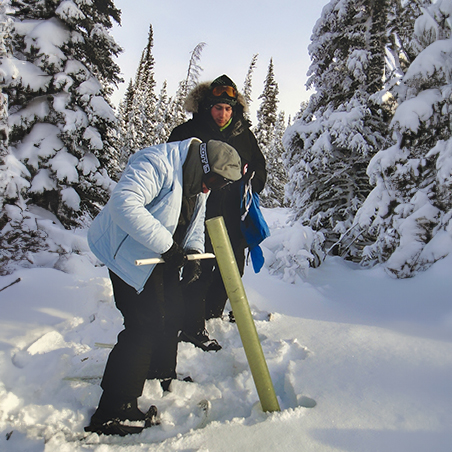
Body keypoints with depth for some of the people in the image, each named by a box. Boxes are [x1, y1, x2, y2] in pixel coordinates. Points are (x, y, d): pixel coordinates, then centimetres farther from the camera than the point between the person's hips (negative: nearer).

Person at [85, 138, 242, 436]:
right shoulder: (156, 164, -27)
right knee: (145, 326, -13)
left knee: (172, 314, 16)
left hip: (163, 254, 9)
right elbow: (125, 203, -39)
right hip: (129, 253, -9)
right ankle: (112, 414, 0)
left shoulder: (200, 184, 4)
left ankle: (162, 376, 41)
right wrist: (166, 245, -37)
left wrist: (193, 252, -9)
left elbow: (196, 223, 11)